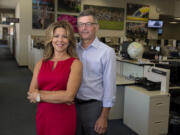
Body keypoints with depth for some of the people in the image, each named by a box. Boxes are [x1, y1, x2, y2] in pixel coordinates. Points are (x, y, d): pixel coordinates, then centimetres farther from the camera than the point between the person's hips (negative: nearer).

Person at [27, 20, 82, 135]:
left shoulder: (75, 63, -8)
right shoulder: (41, 63, 4)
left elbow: (69, 95, -18)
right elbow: (31, 94, -3)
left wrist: (39, 95, -9)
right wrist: (60, 97, -15)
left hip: (64, 118, -4)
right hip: (42, 116, 4)